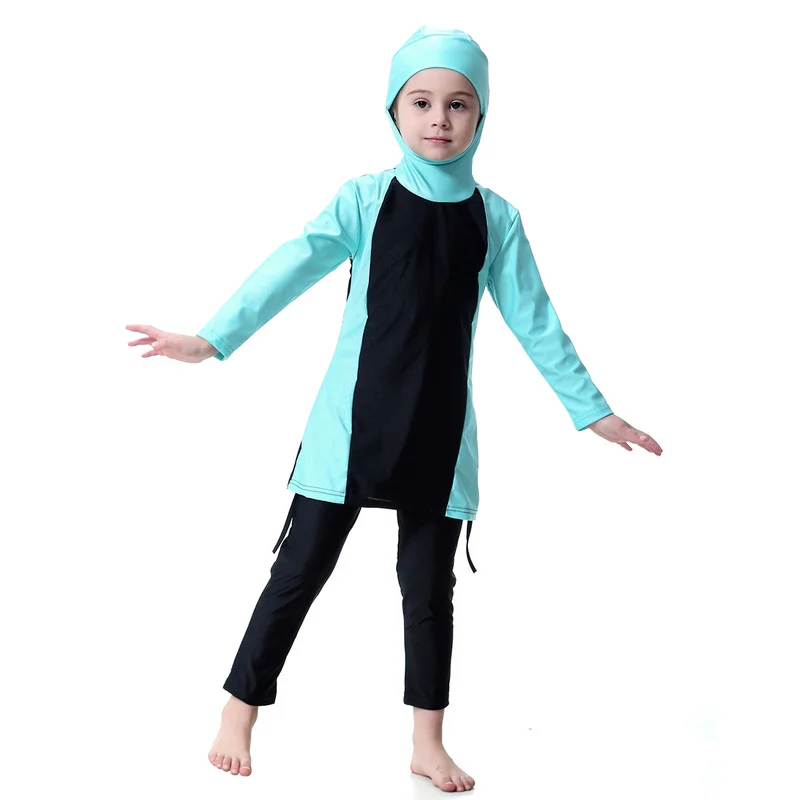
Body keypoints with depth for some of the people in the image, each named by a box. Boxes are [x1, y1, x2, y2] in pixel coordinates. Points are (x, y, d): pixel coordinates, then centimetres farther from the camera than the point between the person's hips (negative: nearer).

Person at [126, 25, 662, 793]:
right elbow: (291, 269, -12)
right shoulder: (365, 198, -3)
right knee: (300, 569, 3)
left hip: (440, 436, 2)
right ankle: (238, 714, 18)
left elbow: (534, 320, 6)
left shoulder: (496, 218, 2)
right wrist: (210, 339, -23)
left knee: (429, 586, 10)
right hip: (352, 425, -2)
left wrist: (592, 409, 6)